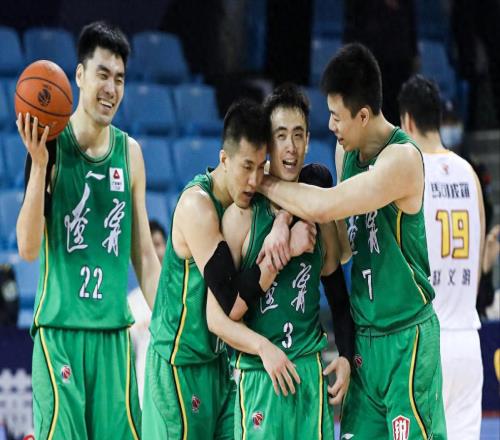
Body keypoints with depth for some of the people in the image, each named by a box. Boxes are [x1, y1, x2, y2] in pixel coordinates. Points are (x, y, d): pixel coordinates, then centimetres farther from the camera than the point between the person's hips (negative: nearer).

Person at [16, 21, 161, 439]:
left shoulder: (130, 152, 8)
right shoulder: (52, 144, -5)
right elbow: (28, 248, -10)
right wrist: (39, 165, -19)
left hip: (114, 329, 4)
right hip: (60, 327, -4)